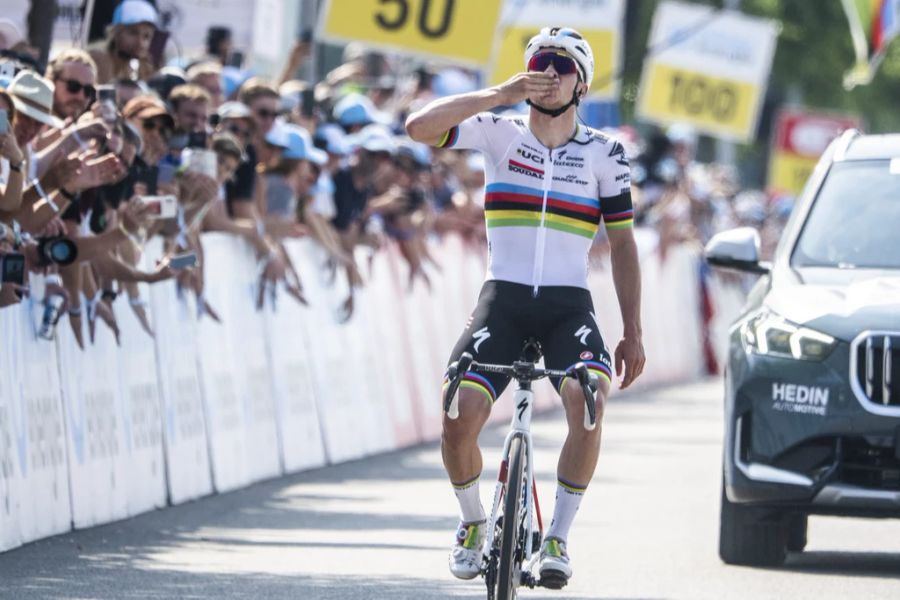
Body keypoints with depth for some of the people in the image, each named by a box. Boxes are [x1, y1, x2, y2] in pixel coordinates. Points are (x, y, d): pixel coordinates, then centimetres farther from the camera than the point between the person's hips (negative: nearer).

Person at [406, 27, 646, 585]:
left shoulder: (604, 153, 6)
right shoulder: (499, 134, 3)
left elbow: (622, 244, 10)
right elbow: (419, 126, -13)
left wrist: (633, 333, 5)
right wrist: (501, 94, -18)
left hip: (569, 304, 0)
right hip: (503, 300, 0)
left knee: (588, 404, -28)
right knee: (459, 420, -18)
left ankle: (558, 538, -13)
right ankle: (473, 523, 12)